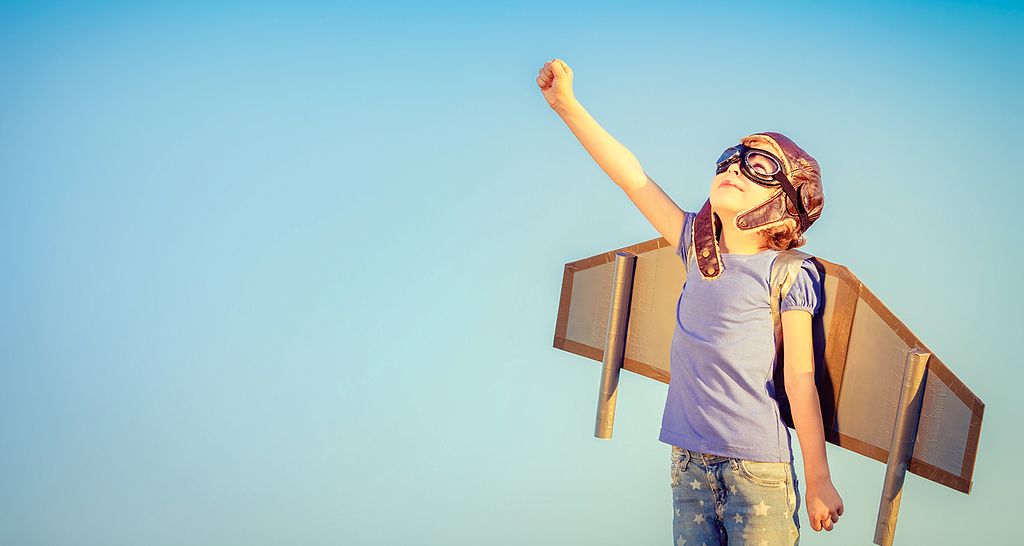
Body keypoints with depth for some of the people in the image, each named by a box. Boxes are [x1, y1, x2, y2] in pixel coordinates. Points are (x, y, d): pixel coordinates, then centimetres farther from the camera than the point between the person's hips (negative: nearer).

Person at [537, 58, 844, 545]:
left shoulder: (787, 276, -6)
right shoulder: (699, 249, 8)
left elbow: (800, 380, -7)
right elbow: (632, 177, 8)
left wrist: (819, 481, -4)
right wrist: (567, 105, 6)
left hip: (758, 469, -4)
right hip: (690, 464, 5)